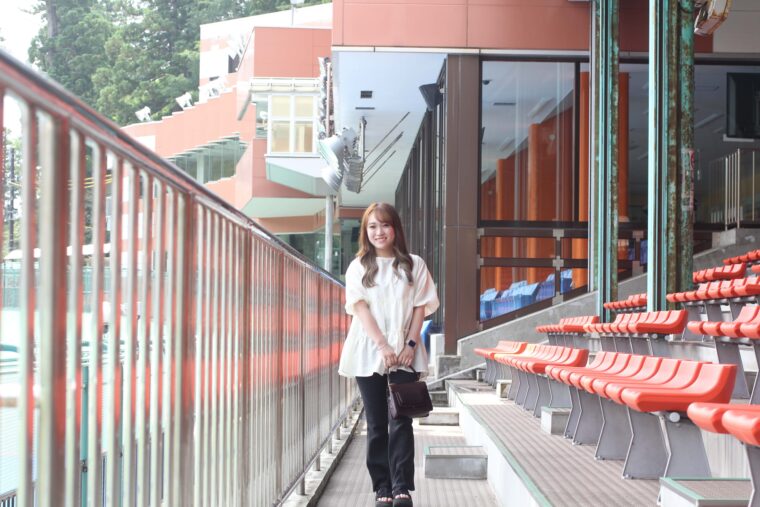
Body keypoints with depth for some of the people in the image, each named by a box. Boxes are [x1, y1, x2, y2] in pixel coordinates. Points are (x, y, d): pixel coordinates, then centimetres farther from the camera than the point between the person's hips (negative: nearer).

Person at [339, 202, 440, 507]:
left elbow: (421, 307, 5)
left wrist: (411, 345, -7)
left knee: (401, 421, -6)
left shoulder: (413, 265, 7)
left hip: (405, 355, 0)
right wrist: (383, 346, -14)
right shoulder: (358, 267, 6)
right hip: (368, 354, 1)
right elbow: (361, 308, -3)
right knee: (376, 424, 3)